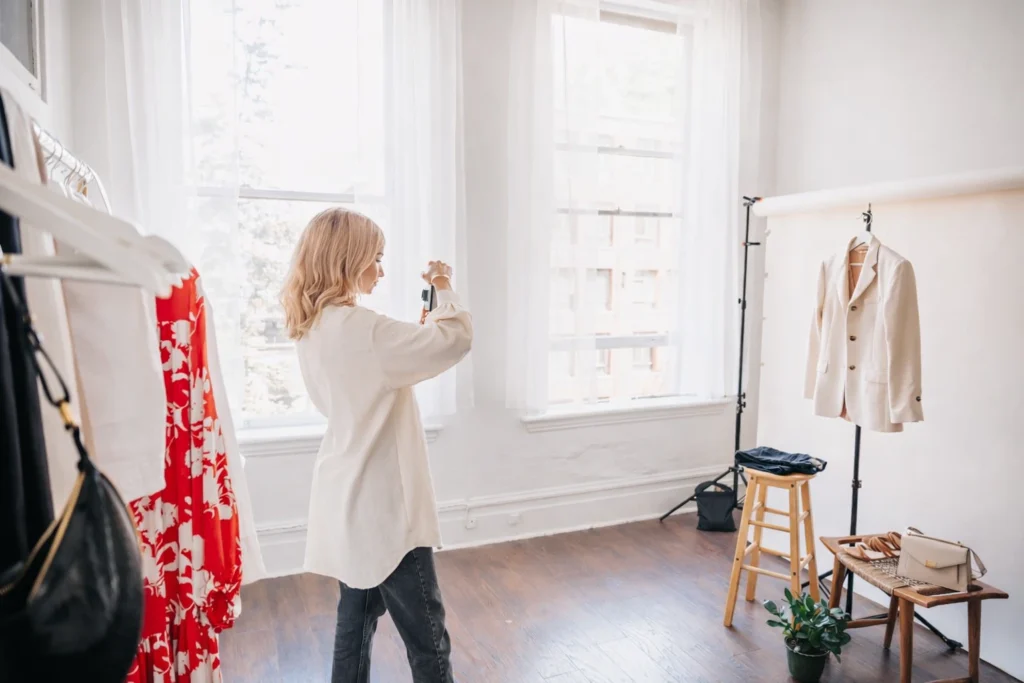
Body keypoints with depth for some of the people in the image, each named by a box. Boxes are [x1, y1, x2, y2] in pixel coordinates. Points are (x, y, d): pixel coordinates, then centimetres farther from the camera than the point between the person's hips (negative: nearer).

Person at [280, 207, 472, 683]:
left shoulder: (312, 329, 6)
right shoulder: (360, 328, -23)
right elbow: (457, 338, -25)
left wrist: (425, 323, 6)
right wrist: (445, 289, -6)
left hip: (348, 502, 9)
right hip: (382, 505, -9)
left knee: (357, 616, 22)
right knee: (426, 635, 5)